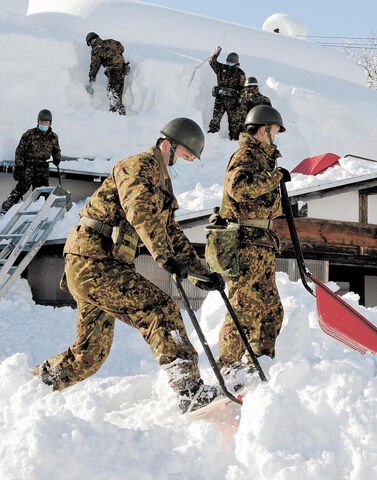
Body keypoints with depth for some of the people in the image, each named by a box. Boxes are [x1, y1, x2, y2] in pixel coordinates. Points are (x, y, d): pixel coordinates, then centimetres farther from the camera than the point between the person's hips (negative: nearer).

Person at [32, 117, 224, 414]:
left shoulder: (162, 184, 24)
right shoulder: (138, 166, -7)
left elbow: (172, 234, 27)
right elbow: (140, 212, -25)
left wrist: (202, 273, 18)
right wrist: (166, 257, -36)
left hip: (88, 267, 10)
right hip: (93, 259, -10)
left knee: (90, 355, 13)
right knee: (159, 309, -22)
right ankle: (190, 389, -30)